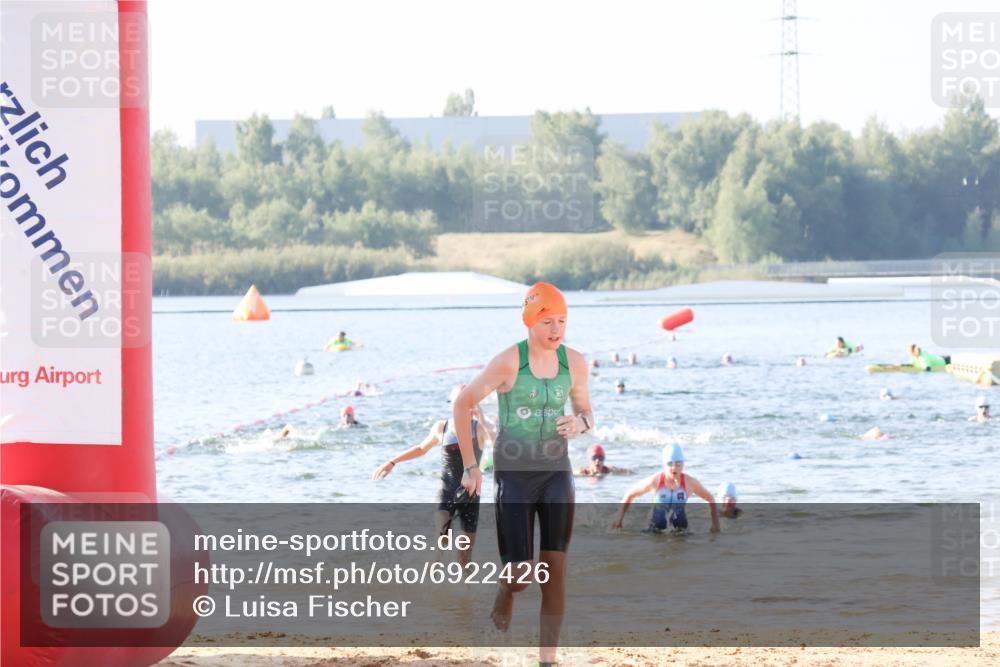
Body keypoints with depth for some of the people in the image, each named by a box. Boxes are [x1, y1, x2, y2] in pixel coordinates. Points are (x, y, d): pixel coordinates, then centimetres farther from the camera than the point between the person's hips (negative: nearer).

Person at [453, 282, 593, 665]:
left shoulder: (574, 362, -3)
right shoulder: (508, 362, -15)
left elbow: (586, 411, 12)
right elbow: (462, 404, -7)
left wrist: (582, 423, -13)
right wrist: (470, 466, -6)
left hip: (556, 472, 3)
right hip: (514, 474, -3)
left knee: (555, 569, -7)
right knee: (520, 576, -6)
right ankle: (500, 615, 31)